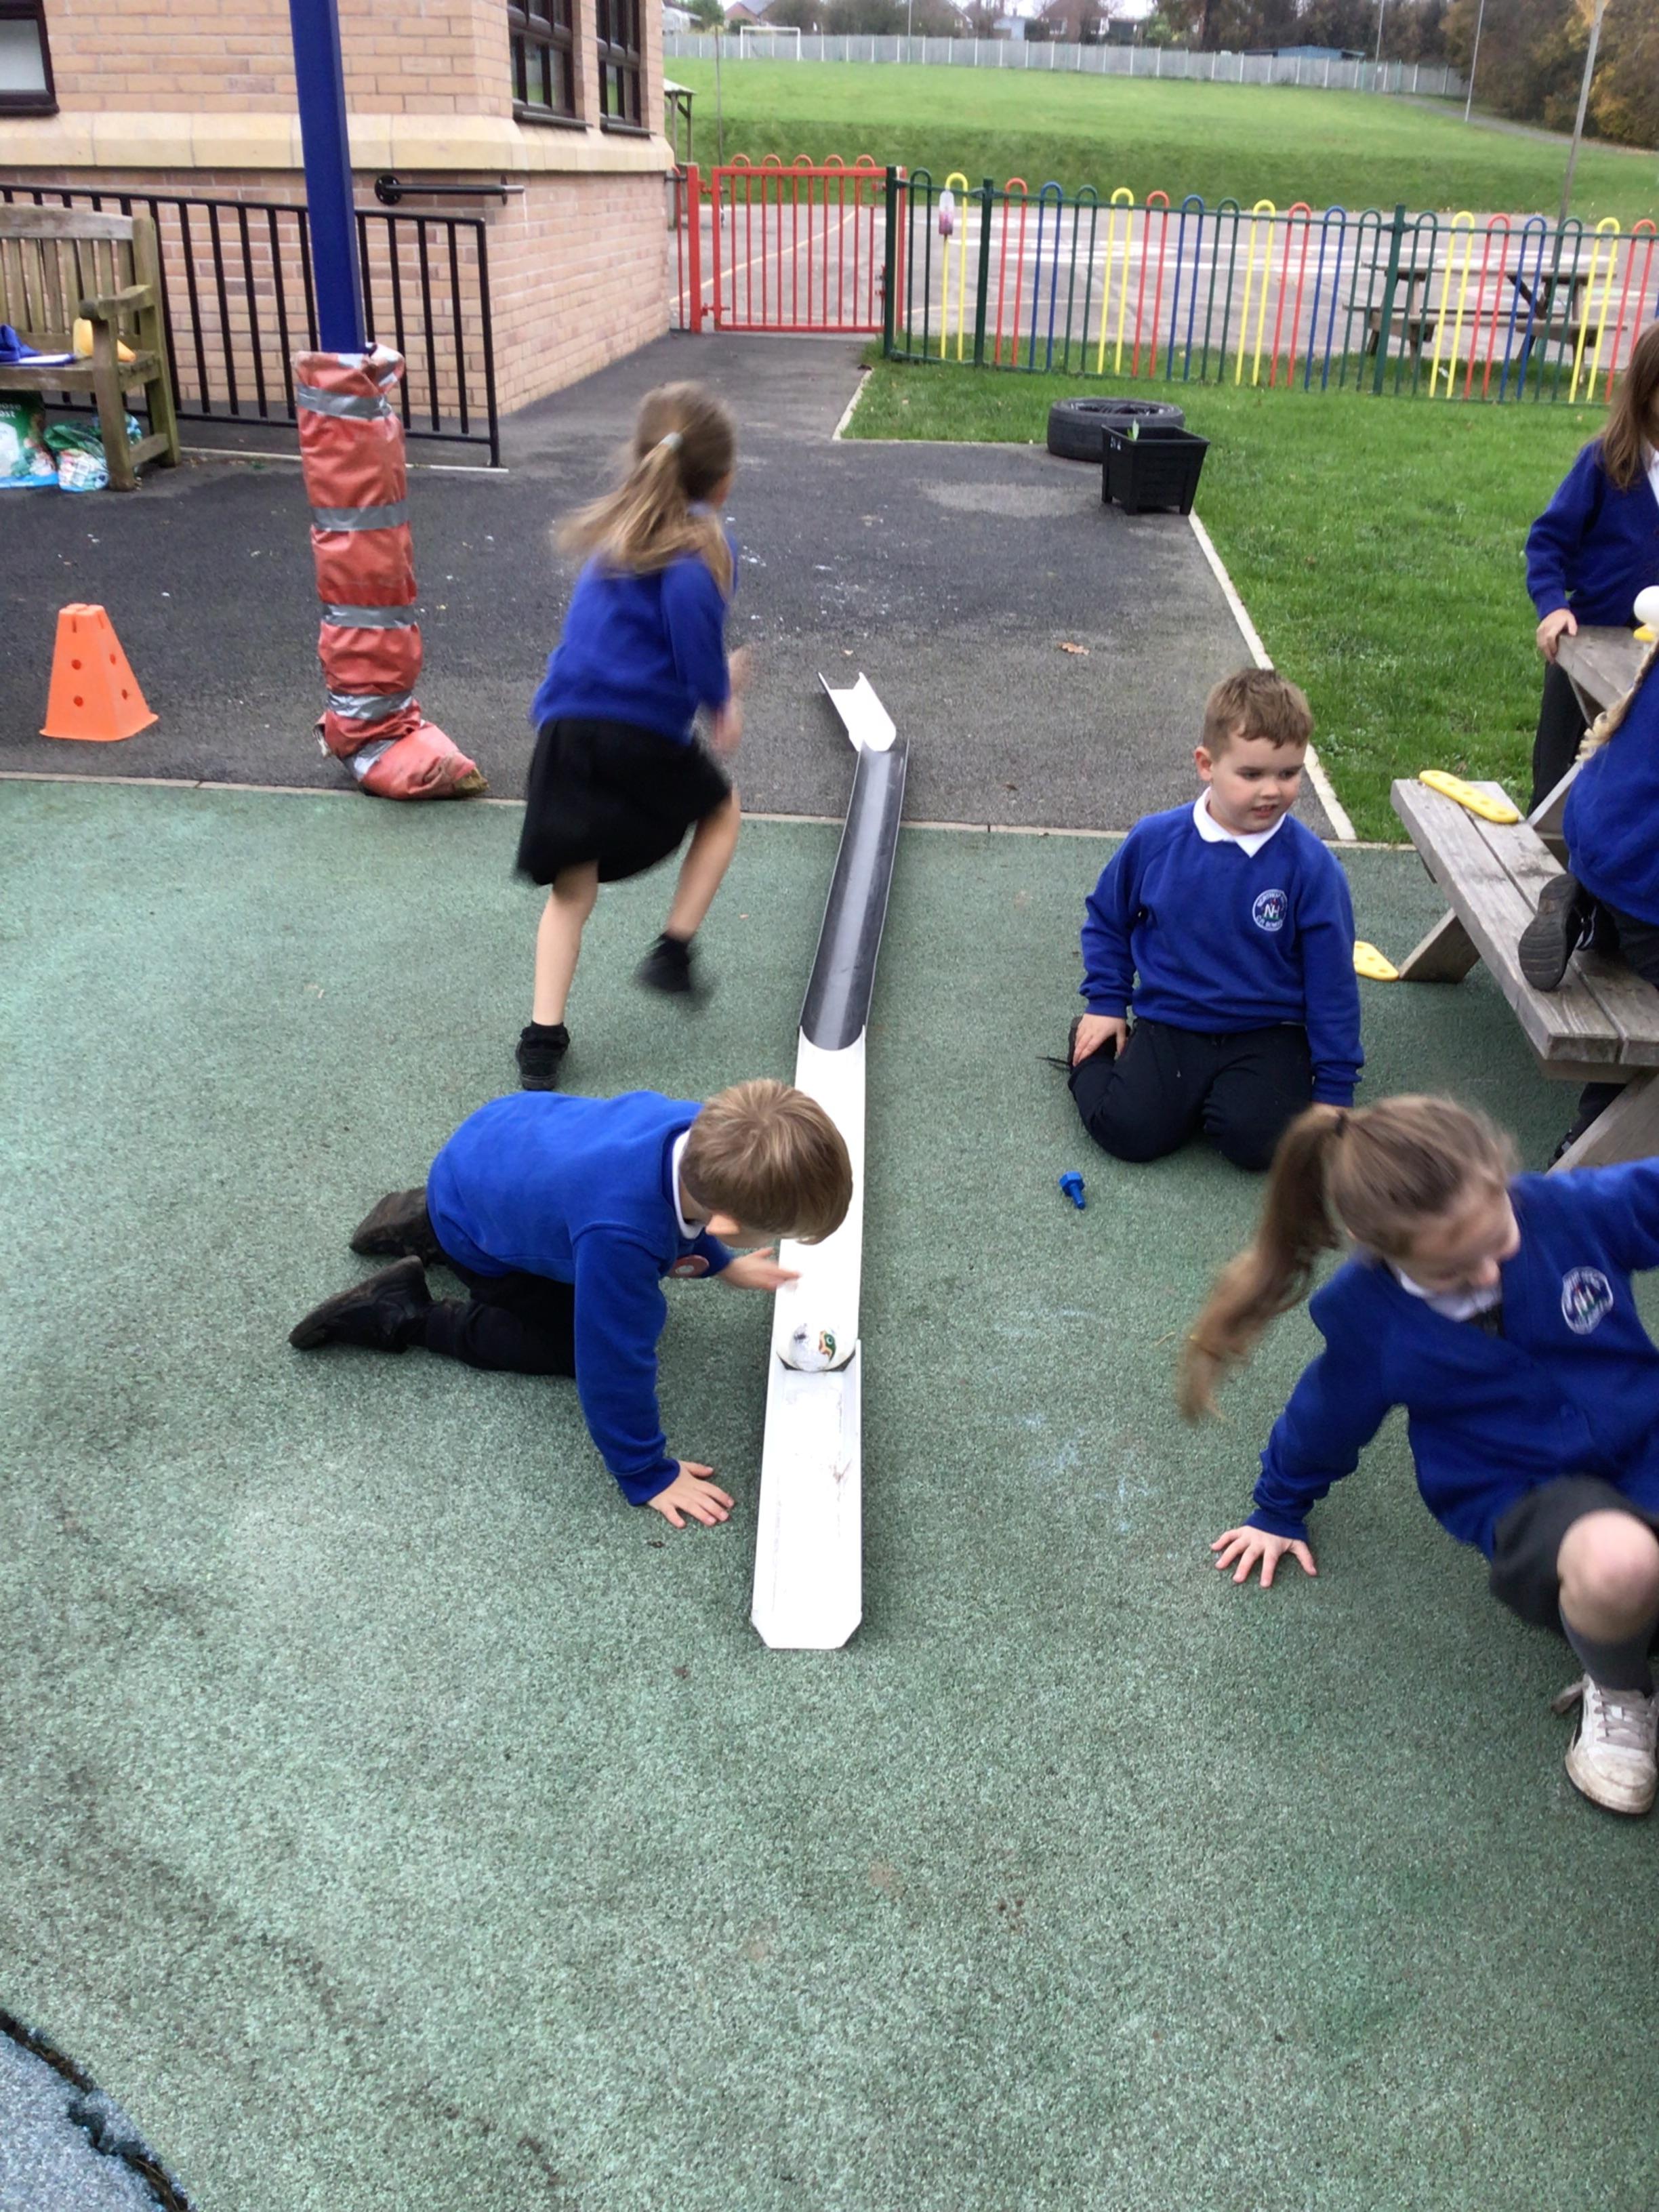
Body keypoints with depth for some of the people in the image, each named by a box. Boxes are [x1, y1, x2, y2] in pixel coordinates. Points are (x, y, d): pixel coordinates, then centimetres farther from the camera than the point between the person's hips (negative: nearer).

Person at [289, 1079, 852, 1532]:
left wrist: (721, 1265, 13)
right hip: (470, 1226, -7)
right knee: (571, 1347, -4)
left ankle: (427, 1224, 28)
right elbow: (615, 1365, -34)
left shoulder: (704, 1131, -27)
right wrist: (646, 1474, -21)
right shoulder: (621, 1237, -48)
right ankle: (406, 1315, 6)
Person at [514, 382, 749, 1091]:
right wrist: (719, 702, -11)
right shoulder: (699, 541, -4)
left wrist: (708, 680, 40)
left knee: (571, 886, 14)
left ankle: (543, 1034, 6)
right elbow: (690, 601, -23)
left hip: (566, 729, 6)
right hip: (643, 731, -5)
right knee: (720, 813, 25)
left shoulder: (618, 531, 20)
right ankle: (673, 950, 18)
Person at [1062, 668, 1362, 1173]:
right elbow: (1107, 920, 14)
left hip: (1267, 1033, -1)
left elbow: (1332, 984, -3)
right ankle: (1090, 1052, 12)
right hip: (1170, 1023, 1)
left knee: (1258, 1140, -26)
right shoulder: (1154, 840, -6)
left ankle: (1232, 1093, 9)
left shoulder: (1311, 867, -10)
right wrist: (1105, 1003, 9)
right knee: (1129, 1130, -20)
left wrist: (1335, 1088, -1)